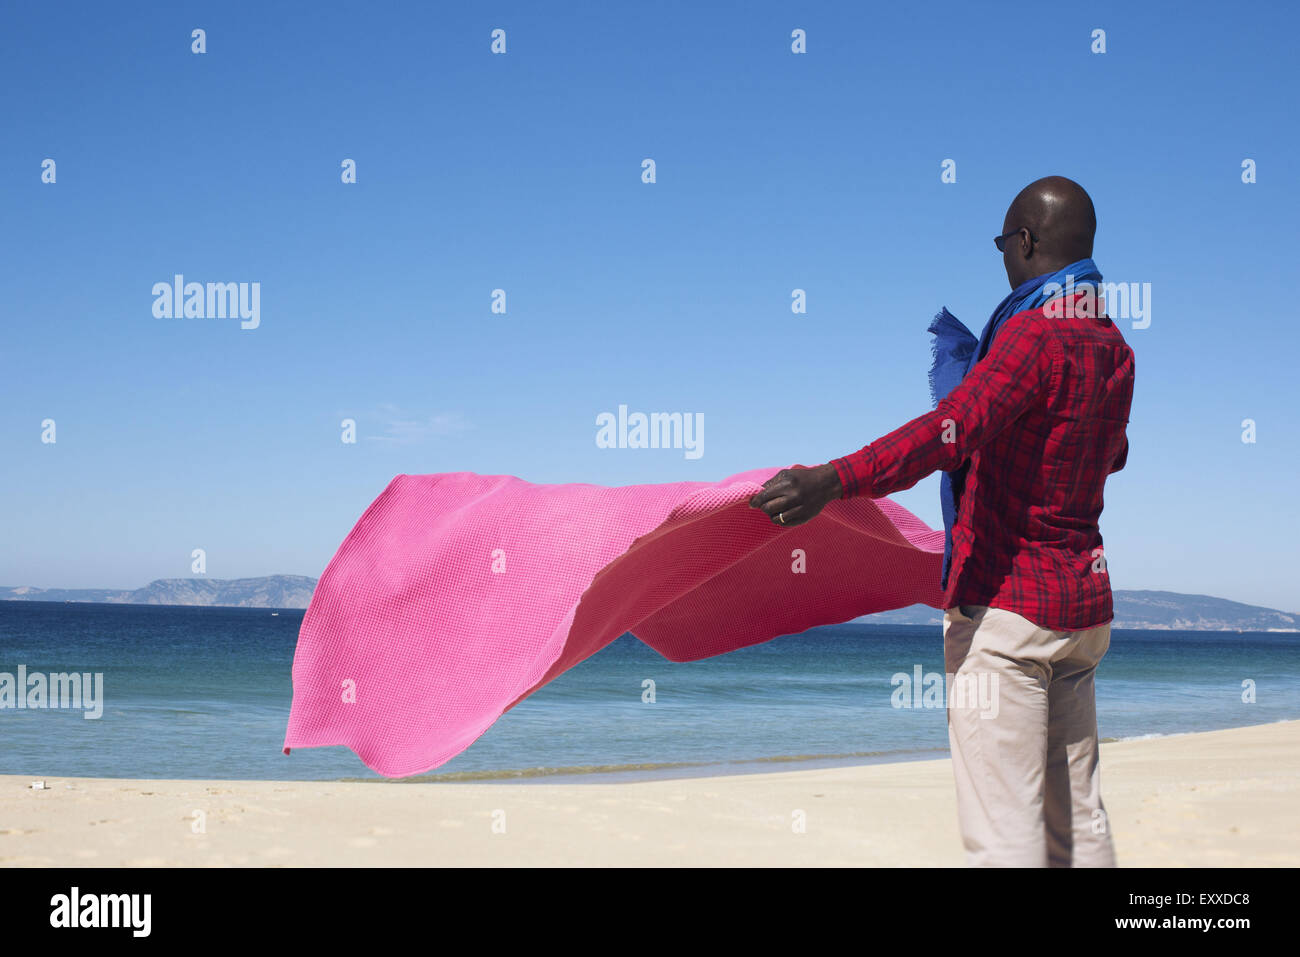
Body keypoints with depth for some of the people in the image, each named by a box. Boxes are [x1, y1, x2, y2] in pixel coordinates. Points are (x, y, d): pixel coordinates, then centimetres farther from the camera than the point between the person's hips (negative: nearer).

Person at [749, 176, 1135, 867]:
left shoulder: (1033, 333, -16)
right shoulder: (1113, 345, 12)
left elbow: (953, 428, -33)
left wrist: (833, 481, -44)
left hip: (1003, 600, -9)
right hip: (1083, 599, 9)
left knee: (1003, 824, -6)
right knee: (1076, 815, 15)